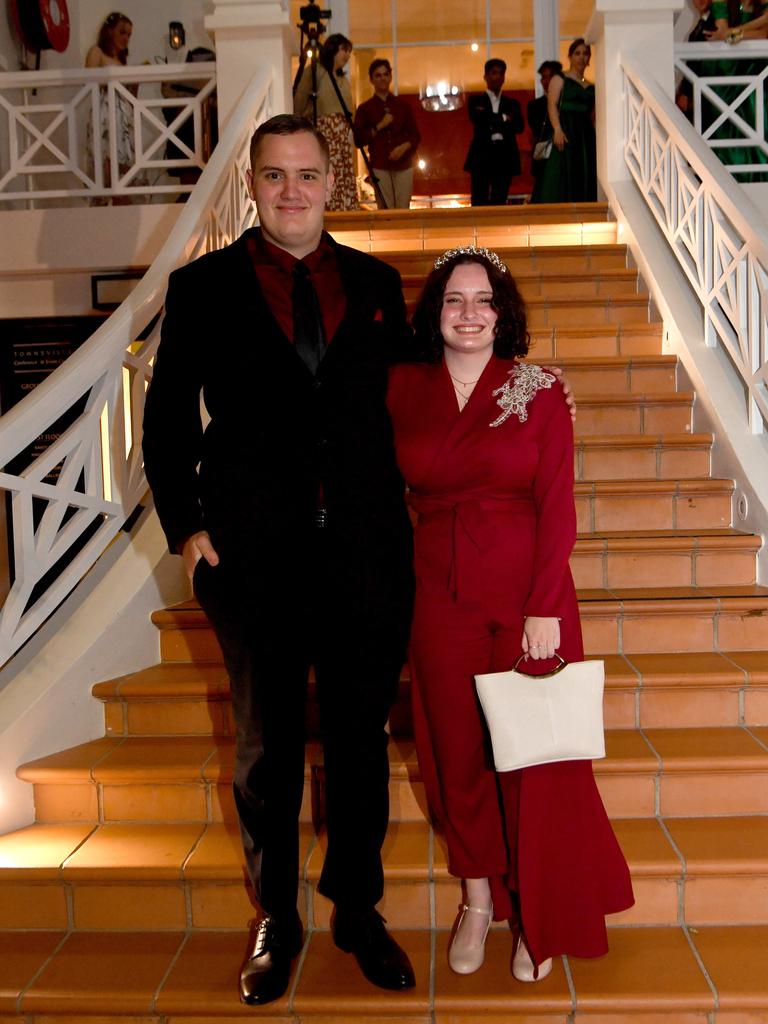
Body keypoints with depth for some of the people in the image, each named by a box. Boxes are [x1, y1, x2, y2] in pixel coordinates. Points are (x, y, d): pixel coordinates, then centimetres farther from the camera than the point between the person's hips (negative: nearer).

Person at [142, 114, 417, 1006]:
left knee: (361, 738, 11)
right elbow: (167, 417, 5)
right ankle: (276, 919, 30)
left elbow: (406, 402, 14)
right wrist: (184, 525, -4)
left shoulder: (377, 285, 9)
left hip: (366, 552, 2)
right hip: (251, 555, -1)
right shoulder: (202, 287, 3)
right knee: (266, 745, 11)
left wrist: (399, 512, 6)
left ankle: (358, 910, 31)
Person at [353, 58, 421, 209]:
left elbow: (415, 135, 11)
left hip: (404, 164, 2)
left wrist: (404, 147, -9)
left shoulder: (402, 105, 15)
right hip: (380, 167, -2)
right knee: (385, 211, -10)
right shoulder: (364, 109, 9)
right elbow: (358, 140, 1)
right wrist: (380, 126, -8)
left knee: (403, 210, -4)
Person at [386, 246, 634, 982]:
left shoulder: (538, 394, -3)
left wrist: (544, 611, -13)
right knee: (457, 750, 11)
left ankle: (540, 918, 24)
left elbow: (556, 508, -7)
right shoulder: (403, 391, 3)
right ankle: (478, 899, 31)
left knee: (533, 757, 5)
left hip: (527, 596, -2)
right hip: (441, 598, 2)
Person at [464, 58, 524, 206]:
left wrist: (491, 121, -7)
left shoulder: (512, 103, 18)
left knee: (499, 204, -1)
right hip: (482, 156, -2)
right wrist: (503, 119, -5)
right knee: (479, 204, -7)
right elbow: (478, 120, -8)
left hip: (505, 158, 2)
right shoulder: (475, 101, 12)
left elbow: (519, 126, 0)